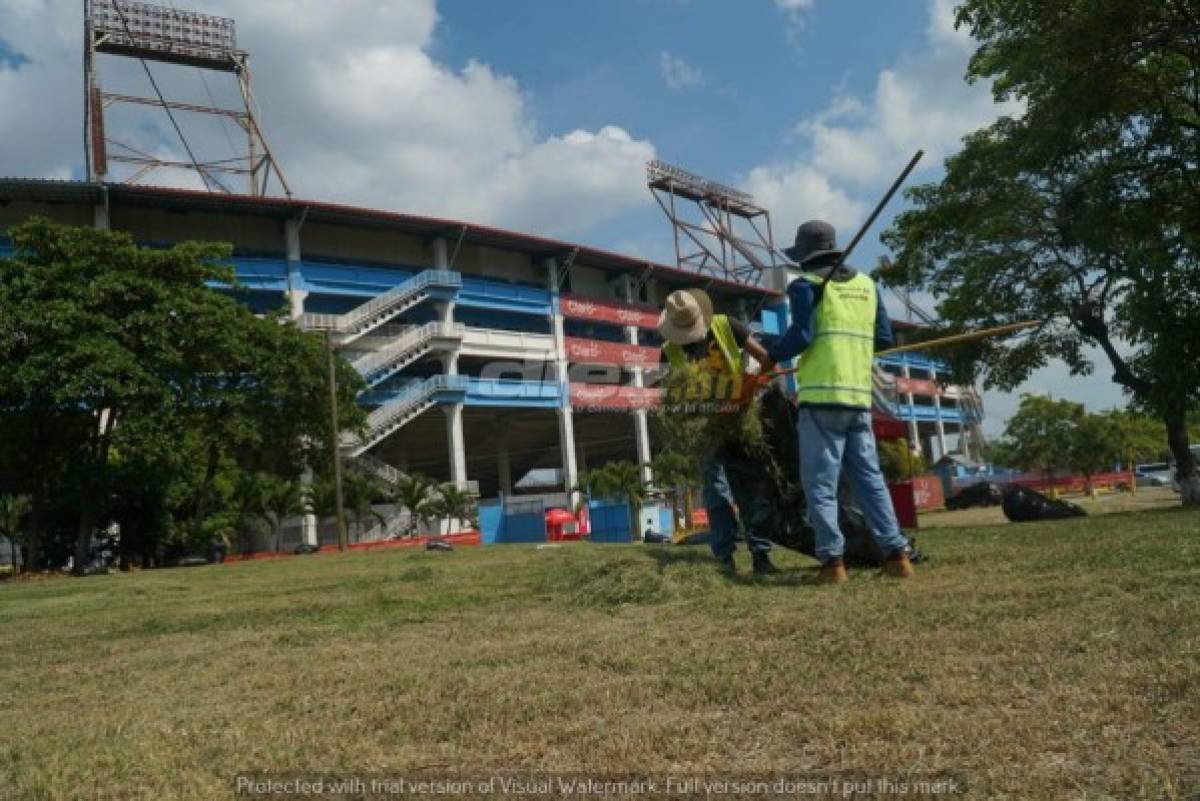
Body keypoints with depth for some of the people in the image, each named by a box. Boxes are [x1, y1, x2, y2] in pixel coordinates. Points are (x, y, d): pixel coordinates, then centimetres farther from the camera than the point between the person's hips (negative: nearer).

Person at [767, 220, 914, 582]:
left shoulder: (807, 284, -1)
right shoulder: (867, 285, 15)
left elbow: (800, 336, -12)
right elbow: (884, 338, 15)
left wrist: (772, 355, 5)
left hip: (821, 397, -5)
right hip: (859, 396, 5)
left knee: (820, 483, -1)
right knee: (870, 478, 10)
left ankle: (832, 560, -5)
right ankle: (896, 554, 6)